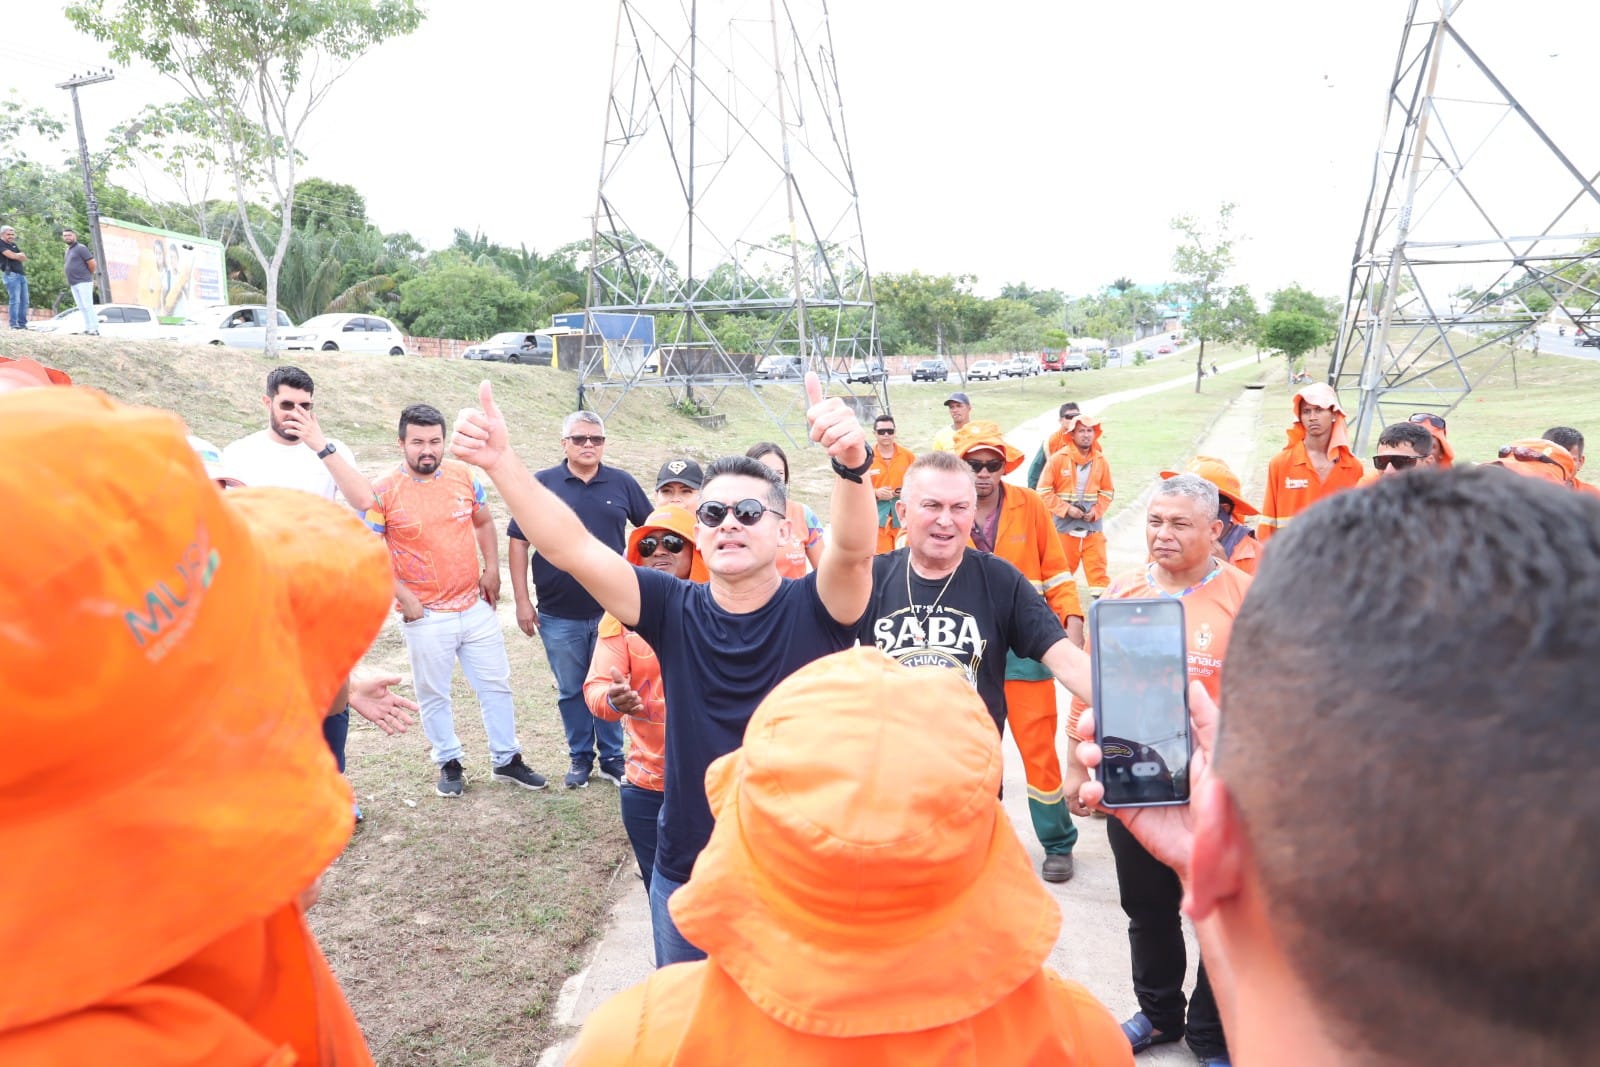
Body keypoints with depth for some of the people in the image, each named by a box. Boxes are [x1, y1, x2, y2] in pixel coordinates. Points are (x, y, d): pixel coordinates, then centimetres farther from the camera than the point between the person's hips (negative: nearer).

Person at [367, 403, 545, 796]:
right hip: (426, 616, -3)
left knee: (496, 685, 11)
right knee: (434, 696, 9)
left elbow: (484, 523, 15)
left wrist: (492, 569, 3)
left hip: (477, 607, 3)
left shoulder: (464, 476, 0)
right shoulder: (383, 492, -10)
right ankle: (449, 765, 28)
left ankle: (506, 760, 26)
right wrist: (404, 598, -12)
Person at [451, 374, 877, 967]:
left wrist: (853, 464, -55)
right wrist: (500, 462, -32)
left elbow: (854, 550, -35)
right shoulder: (676, 611, -8)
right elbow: (571, 548, -18)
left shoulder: (813, 608, -14)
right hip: (687, 877, 3)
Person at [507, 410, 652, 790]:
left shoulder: (622, 483, 1)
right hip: (558, 615, 0)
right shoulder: (541, 484, -2)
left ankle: (612, 758, 26)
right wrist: (522, 601, -4)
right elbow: (518, 542, 0)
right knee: (571, 690, 12)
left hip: (611, 610, 0)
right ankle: (580, 758, 28)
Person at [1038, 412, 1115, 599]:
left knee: (1098, 568, 0)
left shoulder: (1101, 461, 2)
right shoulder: (1058, 459, -7)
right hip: (1064, 525, -2)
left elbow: (1108, 492, 9)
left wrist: (1095, 511, -6)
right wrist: (1066, 509, -14)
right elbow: (1044, 491, -7)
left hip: (1093, 525, 2)